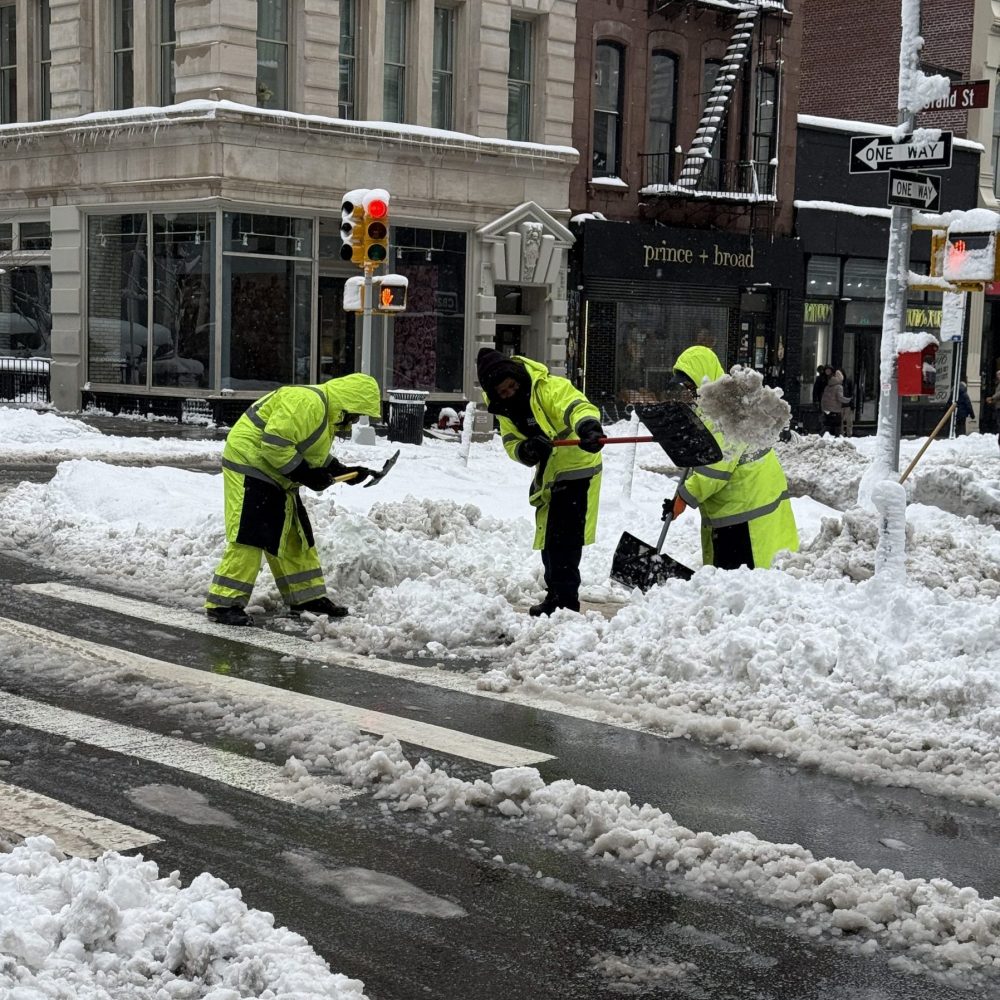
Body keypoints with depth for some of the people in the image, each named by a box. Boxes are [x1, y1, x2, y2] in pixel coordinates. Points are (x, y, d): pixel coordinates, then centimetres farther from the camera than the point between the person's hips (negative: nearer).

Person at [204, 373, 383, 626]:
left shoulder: (327, 414, 12)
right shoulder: (307, 402, -24)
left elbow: (315, 455, 21)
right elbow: (274, 444, -29)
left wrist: (343, 471, 6)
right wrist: (306, 475, -24)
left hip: (275, 477, 11)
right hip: (250, 466, -11)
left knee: (294, 537, 14)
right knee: (248, 537, -14)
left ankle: (307, 597, 24)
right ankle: (223, 604, -10)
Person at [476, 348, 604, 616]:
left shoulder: (551, 388, -23)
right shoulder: (505, 410, 2)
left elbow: (578, 407, -39)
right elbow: (511, 443, 0)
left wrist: (589, 428, -60)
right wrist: (526, 450, -24)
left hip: (577, 468, -9)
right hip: (548, 476, 9)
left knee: (565, 537, -12)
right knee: (548, 538, 17)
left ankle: (566, 599, -5)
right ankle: (555, 594, 31)